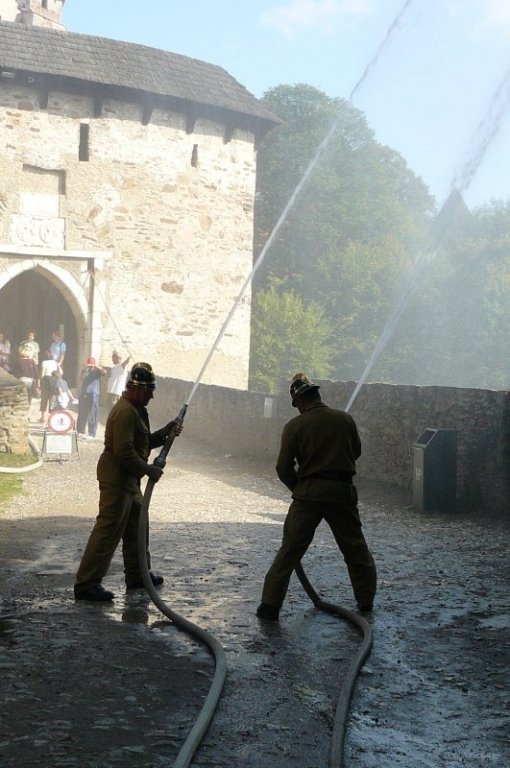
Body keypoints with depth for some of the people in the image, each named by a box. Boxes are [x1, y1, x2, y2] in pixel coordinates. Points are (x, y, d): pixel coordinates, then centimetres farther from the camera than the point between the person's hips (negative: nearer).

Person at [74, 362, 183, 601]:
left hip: (128, 479, 11)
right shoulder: (125, 412, -19)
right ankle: (87, 584, -7)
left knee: (137, 524, 19)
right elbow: (124, 451, -25)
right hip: (117, 478, -11)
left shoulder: (136, 410, 16)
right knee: (109, 530, -10)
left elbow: (144, 442, 20)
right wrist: (149, 470, -17)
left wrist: (166, 432, 5)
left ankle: (138, 575, 32)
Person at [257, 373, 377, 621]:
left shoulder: (294, 426, -6)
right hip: (342, 491, 2)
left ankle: (270, 605, 2)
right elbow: (356, 452, 15)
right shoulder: (345, 419, 1)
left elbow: (283, 468, -4)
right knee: (355, 549, 17)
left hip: (308, 492, -2)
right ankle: (365, 600, 25)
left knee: (289, 550, 3)